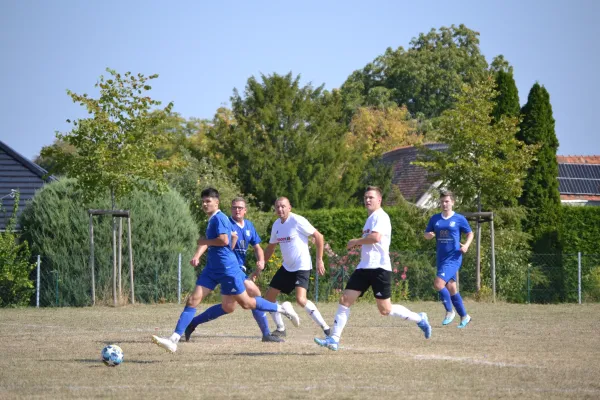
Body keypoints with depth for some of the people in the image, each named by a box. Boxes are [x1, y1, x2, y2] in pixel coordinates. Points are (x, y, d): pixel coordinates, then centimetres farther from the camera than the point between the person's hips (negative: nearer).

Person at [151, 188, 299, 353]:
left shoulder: (218, 218, -13)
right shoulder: (213, 220, 15)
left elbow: (224, 240, -26)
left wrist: (204, 242, -13)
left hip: (227, 268, -9)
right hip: (213, 268, 9)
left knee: (246, 303, 0)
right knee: (193, 300, -3)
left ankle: (283, 309, 20)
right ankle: (174, 339, -11)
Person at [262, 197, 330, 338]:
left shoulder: (297, 221, -15)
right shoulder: (276, 225, 8)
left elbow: (319, 237, -12)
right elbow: (270, 248, 21)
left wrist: (319, 260, -14)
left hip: (302, 267, -8)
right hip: (286, 267, 8)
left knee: (301, 299, -25)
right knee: (269, 297, 7)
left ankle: (325, 327, -17)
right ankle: (280, 328, 22)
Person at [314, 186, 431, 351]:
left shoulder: (380, 216, -10)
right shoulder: (371, 218, 20)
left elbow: (376, 237, -26)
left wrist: (356, 242, -11)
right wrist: (360, 243, 10)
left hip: (379, 268, -9)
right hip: (364, 267, 9)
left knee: (385, 310, -6)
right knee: (345, 300, -1)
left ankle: (419, 319, 13)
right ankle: (334, 339, -2)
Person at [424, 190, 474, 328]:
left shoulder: (459, 219, -3)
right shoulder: (435, 219, 9)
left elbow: (470, 233, 8)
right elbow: (426, 234, 14)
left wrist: (466, 245, -10)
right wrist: (429, 235, -10)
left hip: (453, 258, -6)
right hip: (441, 258, 6)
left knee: (438, 283, -20)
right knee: (451, 288, 10)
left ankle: (450, 311, -3)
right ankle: (464, 316, 23)